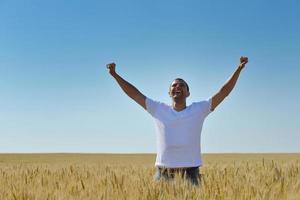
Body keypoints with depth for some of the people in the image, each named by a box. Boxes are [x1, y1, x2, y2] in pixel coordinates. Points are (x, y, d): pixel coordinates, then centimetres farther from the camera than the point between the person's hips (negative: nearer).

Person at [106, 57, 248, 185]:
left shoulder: (199, 109, 7)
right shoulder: (159, 110, 9)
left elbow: (223, 92, 4)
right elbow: (134, 94, 9)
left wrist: (238, 69, -4)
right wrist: (115, 75, 4)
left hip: (190, 171, 0)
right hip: (164, 172, 1)